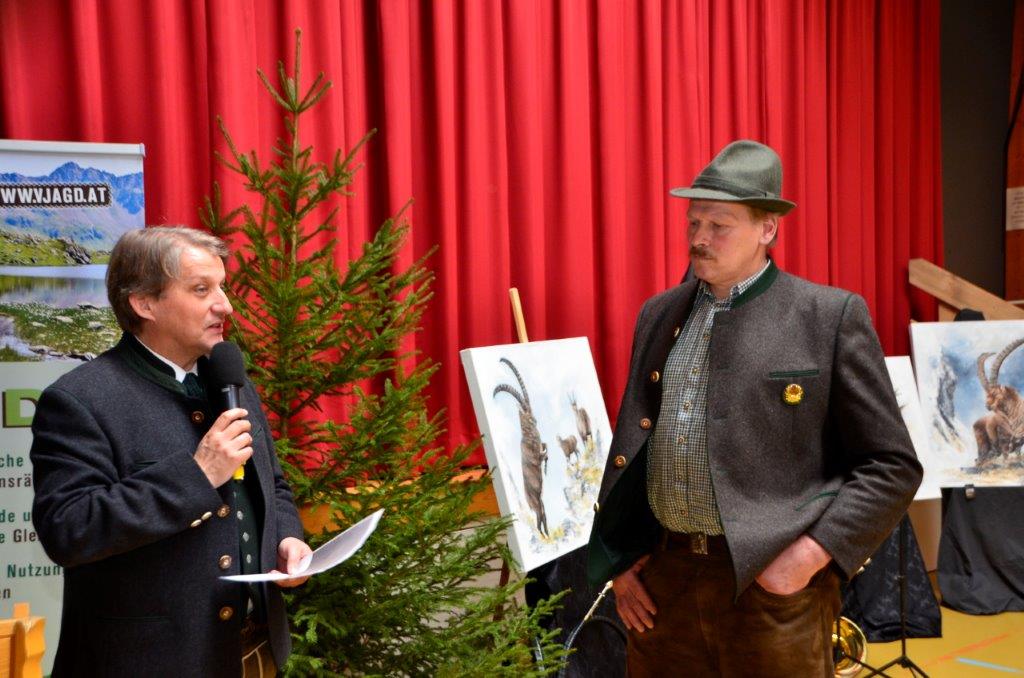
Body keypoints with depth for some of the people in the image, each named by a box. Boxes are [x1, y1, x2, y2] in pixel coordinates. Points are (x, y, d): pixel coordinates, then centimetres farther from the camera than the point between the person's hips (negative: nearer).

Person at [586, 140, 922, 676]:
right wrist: (619, 561, 8)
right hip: (662, 580, 4)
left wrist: (810, 556, -14)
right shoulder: (658, 315, 9)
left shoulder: (832, 316, -6)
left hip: (773, 581, -4)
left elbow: (892, 466, -5)